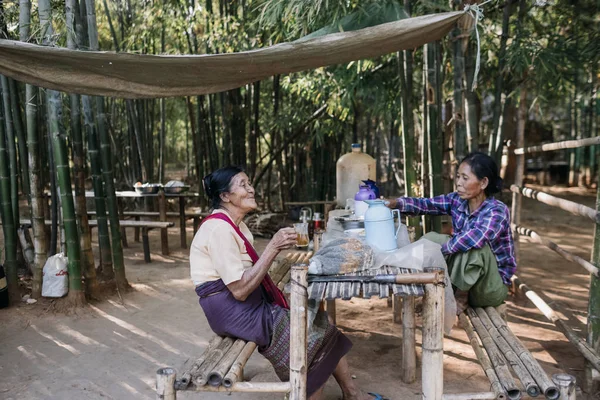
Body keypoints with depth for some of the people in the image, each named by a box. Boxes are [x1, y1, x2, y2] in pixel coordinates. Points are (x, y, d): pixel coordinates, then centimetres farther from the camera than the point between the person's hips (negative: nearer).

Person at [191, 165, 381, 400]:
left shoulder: (234, 225, 11)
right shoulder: (219, 229, -20)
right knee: (314, 335, -5)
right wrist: (273, 248, -24)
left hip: (252, 304, 9)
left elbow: (247, 278, 11)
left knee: (317, 323, 4)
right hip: (234, 312, -9)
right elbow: (240, 290, -24)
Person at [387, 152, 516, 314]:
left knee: (472, 244, -33)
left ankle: (461, 299, -12)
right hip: (463, 280, 6)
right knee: (430, 238, -8)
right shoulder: (457, 200, -5)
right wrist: (396, 203, -30)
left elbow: (473, 238, -41)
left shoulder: (497, 211, -25)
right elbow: (426, 204, -13)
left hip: (492, 287, -6)